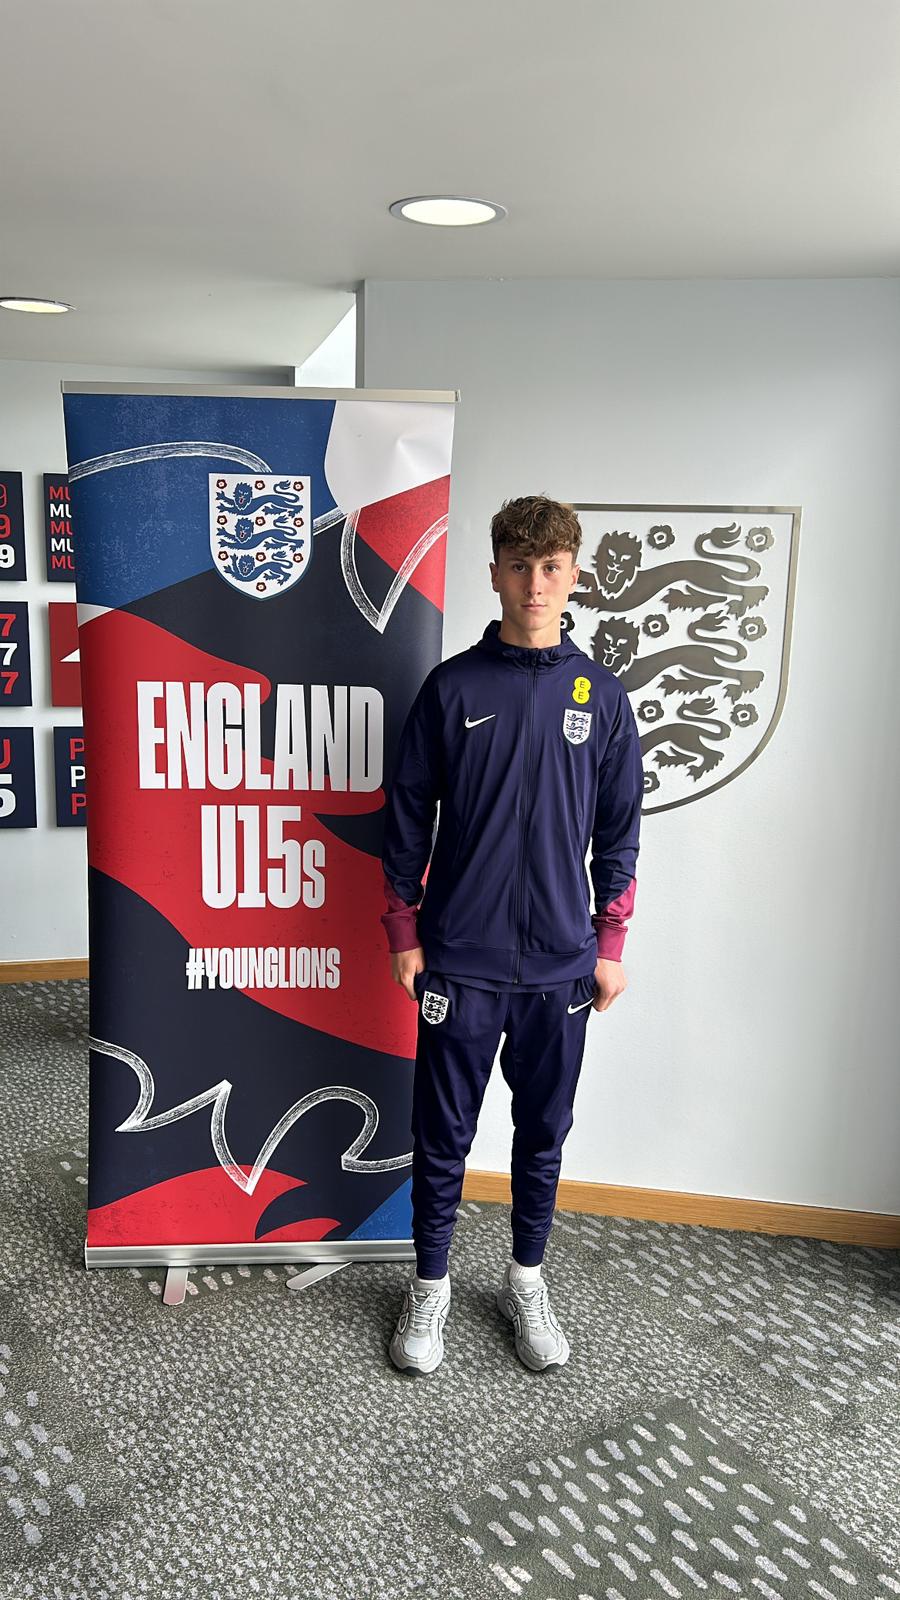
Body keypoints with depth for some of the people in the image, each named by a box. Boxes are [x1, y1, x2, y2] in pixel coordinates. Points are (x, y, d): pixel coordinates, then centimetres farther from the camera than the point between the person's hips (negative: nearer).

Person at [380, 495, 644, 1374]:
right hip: (458, 961, -1)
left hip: (560, 965, 2)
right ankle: (430, 1284, 29)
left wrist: (609, 944, 4)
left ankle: (526, 1279, 34)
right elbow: (407, 815, 2)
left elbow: (619, 829, 6)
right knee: (443, 1133, 9)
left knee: (544, 1132, 14)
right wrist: (403, 933, 0)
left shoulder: (600, 695, 3)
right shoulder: (451, 687, -2)